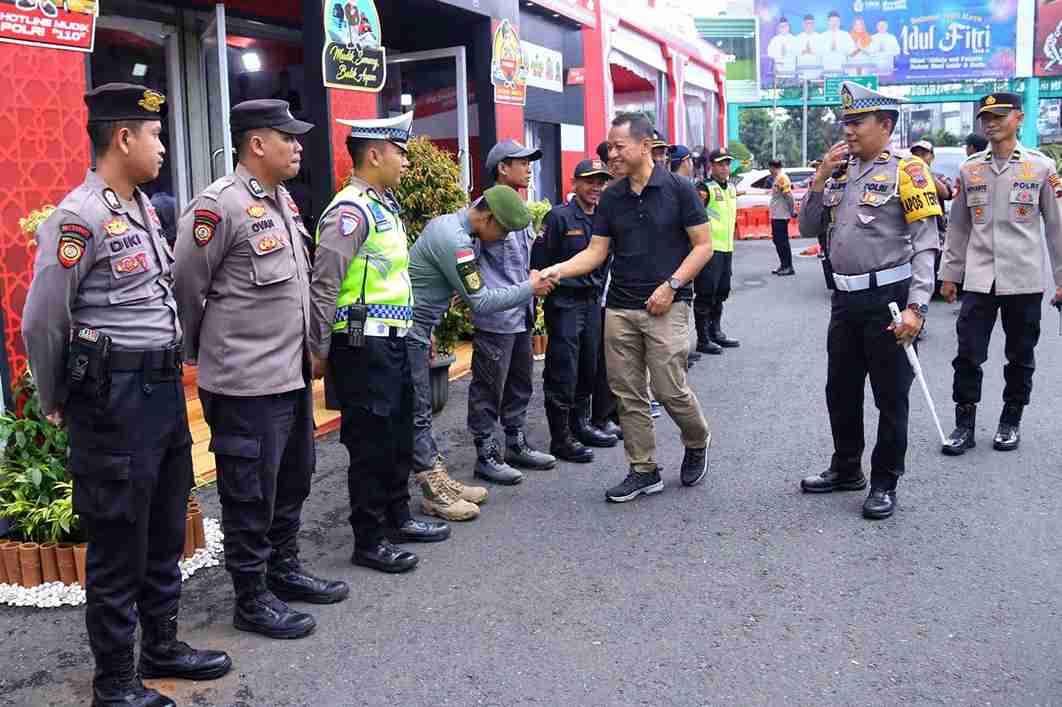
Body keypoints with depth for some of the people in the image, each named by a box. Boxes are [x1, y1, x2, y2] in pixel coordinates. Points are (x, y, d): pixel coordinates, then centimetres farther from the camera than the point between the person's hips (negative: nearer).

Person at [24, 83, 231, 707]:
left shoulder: (143, 206, 11)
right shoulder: (80, 218, -16)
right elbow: (43, 322, -13)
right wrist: (58, 402, -1)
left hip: (165, 390, 9)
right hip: (115, 398, -8)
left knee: (165, 533, 18)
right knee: (118, 544, 3)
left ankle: (162, 646, 35)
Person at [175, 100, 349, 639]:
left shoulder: (282, 200, 11)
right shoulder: (219, 205, -16)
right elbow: (185, 287, -11)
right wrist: (204, 353, 1)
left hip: (293, 373, 9)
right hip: (247, 383, -9)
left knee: (292, 481, 20)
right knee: (250, 494, 3)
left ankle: (284, 570, 36)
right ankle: (251, 600, 17)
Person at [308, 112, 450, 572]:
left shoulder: (384, 206, 15)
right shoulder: (351, 210, -16)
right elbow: (324, 285, -20)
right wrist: (320, 352, -17)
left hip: (392, 343, 10)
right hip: (363, 346, -10)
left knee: (398, 435, 19)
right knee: (370, 443, -1)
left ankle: (397, 517, 34)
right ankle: (368, 542, 11)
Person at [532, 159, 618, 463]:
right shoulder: (559, 217, -10)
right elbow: (539, 261, -11)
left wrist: (599, 290, 15)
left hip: (592, 301, 7)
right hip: (564, 303, -7)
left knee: (588, 369, 16)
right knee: (562, 373, -3)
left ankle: (580, 425, 31)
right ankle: (561, 438, 5)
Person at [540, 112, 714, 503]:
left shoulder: (678, 189, -4)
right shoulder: (610, 198, 8)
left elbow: (703, 245, -4)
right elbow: (596, 252, 7)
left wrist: (671, 285, -13)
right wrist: (557, 270, -9)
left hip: (666, 306, -5)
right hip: (619, 308, 5)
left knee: (671, 390, -5)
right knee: (628, 395, 5)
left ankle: (697, 443, 25)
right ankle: (644, 470, 17)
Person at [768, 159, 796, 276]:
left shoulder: (782, 178, -14)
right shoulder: (777, 178, 16)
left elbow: (788, 195, -19)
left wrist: (792, 210, -19)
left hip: (781, 216, -10)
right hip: (776, 215, 10)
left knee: (783, 241, -6)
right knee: (777, 240, 14)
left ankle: (789, 267, -2)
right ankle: (783, 265, 22)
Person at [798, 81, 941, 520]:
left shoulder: (905, 172, -8)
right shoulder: (840, 173, 12)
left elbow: (925, 245, -13)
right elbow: (809, 229, 11)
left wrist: (916, 307, -21)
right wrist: (819, 179, -1)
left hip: (887, 301, -7)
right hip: (845, 300, 7)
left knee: (891, 397, 5)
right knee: (840, 390, 16)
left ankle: (885, 483, 18)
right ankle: (846, 469, 33)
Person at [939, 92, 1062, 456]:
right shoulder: (969, 169, 6)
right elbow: (958, 226, 11)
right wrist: (949, 274, 10)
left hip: (1024, 279, -1)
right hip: (978, 279, 1)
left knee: (1020, 356, 9)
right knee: (968, 354, -1)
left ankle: (1011, 421, 24)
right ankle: (964, 424, 10)